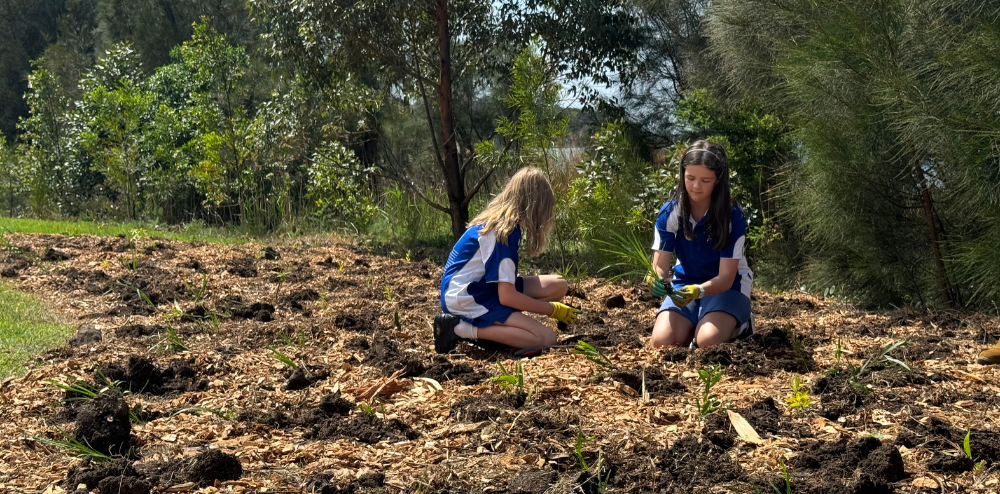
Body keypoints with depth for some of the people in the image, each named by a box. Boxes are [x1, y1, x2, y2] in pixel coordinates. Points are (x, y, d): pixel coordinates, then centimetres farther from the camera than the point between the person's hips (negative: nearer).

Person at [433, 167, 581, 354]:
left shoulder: (495, 220, 8)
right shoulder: (505, 231, -19)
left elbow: (505, 285, 15)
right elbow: (507, 296, -21)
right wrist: (553, 309, -9)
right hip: (468, 299, -10)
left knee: (558, 286, 3)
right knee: (546, 338, -19)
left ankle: (487, 324, -1)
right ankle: (462, 328, -14)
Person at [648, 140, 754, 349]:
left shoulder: (732, 216, -21)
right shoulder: (669, 213, -13)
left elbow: (726, 277, -23)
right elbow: (660, 266, -15)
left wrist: (698, 291, -43)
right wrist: (656, 281, -40)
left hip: (726, 286, -3)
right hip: (685, 284, 3)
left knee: (707, 342, -31)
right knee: (661, 342, -22)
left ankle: (738, 324, 3)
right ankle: (697, 324, 9)